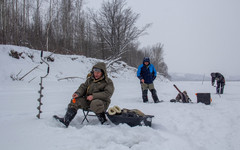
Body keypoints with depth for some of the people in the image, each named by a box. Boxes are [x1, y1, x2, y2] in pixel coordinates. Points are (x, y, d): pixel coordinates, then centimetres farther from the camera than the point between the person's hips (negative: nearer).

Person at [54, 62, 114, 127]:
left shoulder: (108, 82, -4)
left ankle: (104, 122, -24)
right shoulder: (90, 79, 14)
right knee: (75, 101, -12)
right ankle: (66, 121, -13)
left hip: (102, 102, -6)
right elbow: (83, 87, 14)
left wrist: (93, 96, -24)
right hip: (88, 100, 6)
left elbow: (107, 93, -16)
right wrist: (78, 93, -10)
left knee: (95, 104, -38)